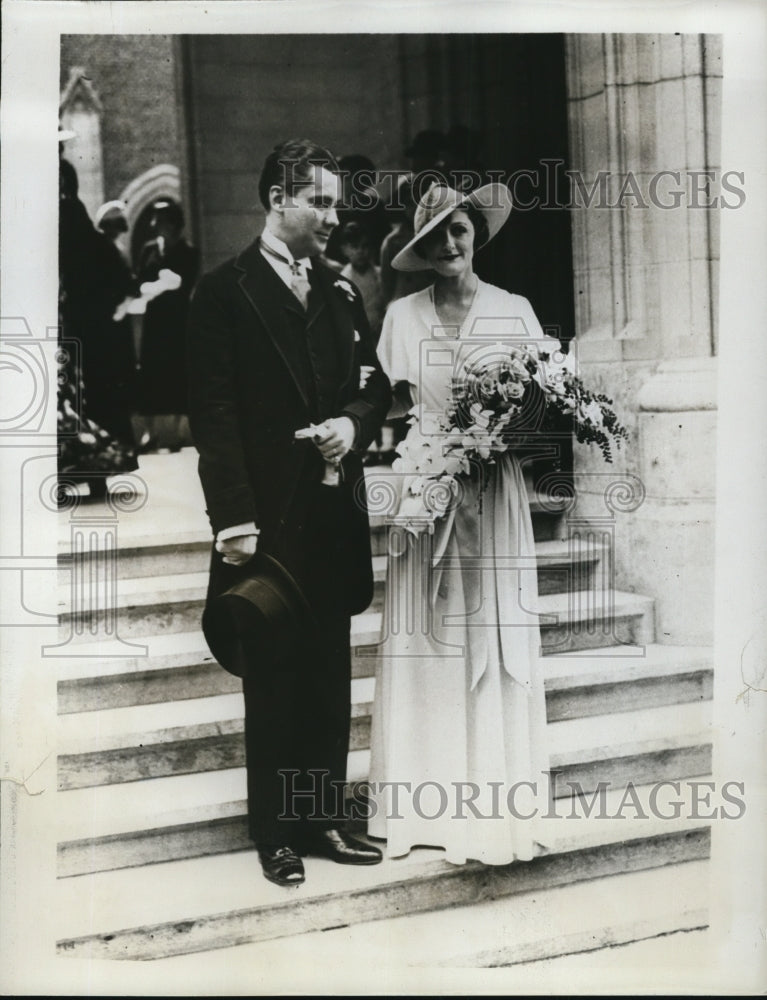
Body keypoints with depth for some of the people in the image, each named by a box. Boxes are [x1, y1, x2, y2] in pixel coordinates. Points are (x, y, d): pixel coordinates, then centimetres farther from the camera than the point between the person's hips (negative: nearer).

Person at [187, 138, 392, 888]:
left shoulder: (340, 293, 12)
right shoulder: (225, 292, -5)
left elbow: (374, 384, 19)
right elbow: (214, 413, -10)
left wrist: (354, 421, -5)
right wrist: (234, 519, -16)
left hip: (334, 517, 6)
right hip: (269, 522, -5)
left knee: (329, 678, 10)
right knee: (273, 683, 4)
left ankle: (322, 819, 20)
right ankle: (276, 834, 13)